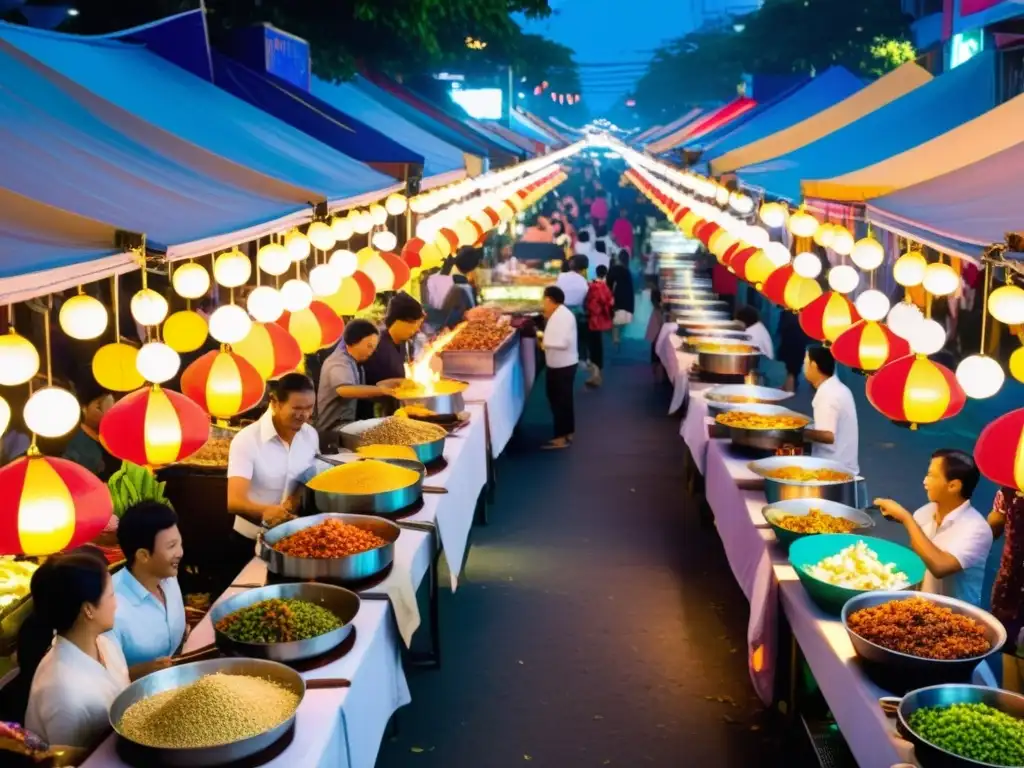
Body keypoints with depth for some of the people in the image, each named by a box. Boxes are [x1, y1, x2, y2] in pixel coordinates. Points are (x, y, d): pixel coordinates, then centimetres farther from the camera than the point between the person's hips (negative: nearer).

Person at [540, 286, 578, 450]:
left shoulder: (563, 316, -21)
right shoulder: (558, 314, 11)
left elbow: (562, 342, -27)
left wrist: (545, 341, -15)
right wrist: (545, 339, 4)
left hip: (563, 365, -10)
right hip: (558, 364, 10)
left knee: (561, 400, -4)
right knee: (561, 399, 18)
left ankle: (562, 437, 2)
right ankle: (568, 431, 28)